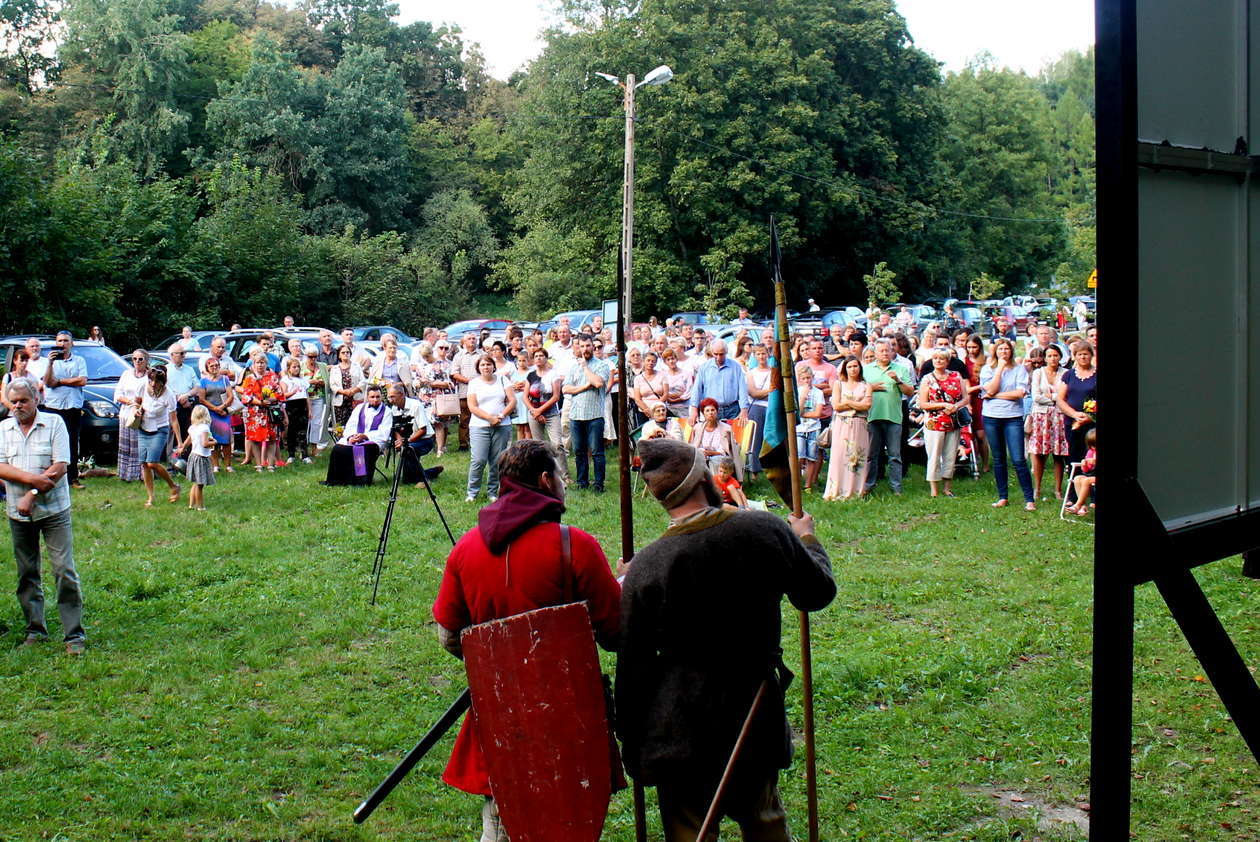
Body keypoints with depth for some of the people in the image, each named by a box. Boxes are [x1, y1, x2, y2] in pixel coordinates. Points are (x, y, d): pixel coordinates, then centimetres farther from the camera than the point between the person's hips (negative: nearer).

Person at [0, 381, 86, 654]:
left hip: (53, 510, -4)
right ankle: (35, 629, 21)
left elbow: (61, 466, -10)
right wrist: (31, 478, -19)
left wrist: (32, 495, -16)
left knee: (64, 570, -7)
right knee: (27, 573, 10)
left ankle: (74, 634, -4)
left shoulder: (54, 423, -3)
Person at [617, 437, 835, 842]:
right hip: (758, 717, 3)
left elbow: (633, 666, -9)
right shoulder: (766, 530, -11)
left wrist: (631, 749, 3)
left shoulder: (645, 567, -15)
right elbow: (818, 592, 6)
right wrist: (807, 538, 26)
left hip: (681, 729, -2)